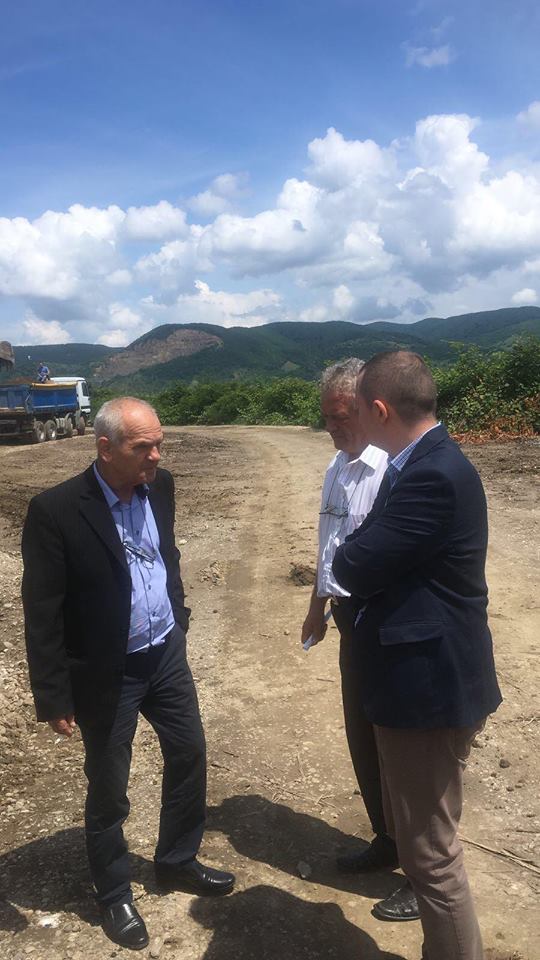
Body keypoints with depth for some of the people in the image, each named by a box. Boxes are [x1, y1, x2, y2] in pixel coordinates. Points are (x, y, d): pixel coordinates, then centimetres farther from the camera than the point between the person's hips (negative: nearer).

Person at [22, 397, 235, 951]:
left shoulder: (159, 487, -5)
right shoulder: (55, 510, -22)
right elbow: (41, 613, -17)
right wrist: (54, 698, -14)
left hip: (166, 654, 6)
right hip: (105, 673, -6)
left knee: (189, 754, 19)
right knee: (108, 789, 12)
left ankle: (177, 862, 44)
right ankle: (114, 895, 38)